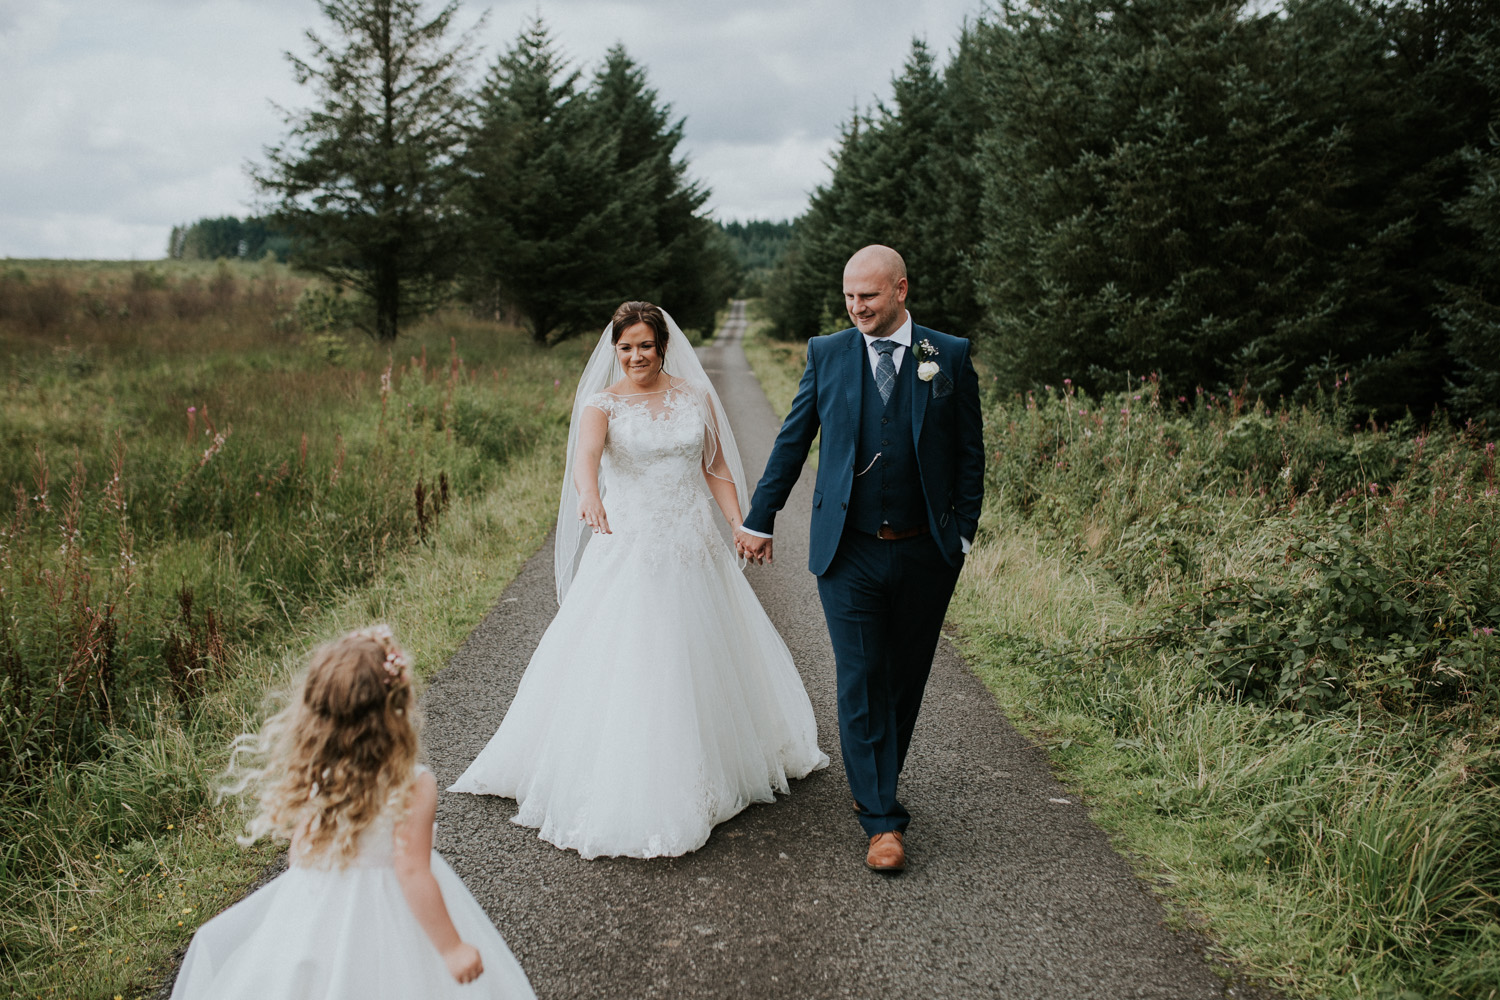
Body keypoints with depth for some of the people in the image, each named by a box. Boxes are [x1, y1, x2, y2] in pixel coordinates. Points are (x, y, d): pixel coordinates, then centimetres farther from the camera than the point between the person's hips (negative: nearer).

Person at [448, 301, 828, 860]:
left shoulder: (697, 398, 7)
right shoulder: (603, 403, -3)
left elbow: (717, 469, 11)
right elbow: (585, 454, -24)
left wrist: (742, 526, -3)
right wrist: (589, 495, -45)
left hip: (693, 549, 3)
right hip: (628, 549, -3)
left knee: (702, 658, 10)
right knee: (621, 663, -5)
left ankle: (702, 773, 31)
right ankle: (621, 790, 8)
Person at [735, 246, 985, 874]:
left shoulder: (950, 356, 2)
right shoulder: (826, 354, 3)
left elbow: (970, 452, 5)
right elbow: (792, 441, 8)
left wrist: (963, 533, 0)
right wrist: (761, 519, 8)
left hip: (924, 554, 1)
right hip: (849, 554, 0)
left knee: (905, 680, 12)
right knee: (861, 682, -3)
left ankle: (874, 787, 33)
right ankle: (882, 820, 4)